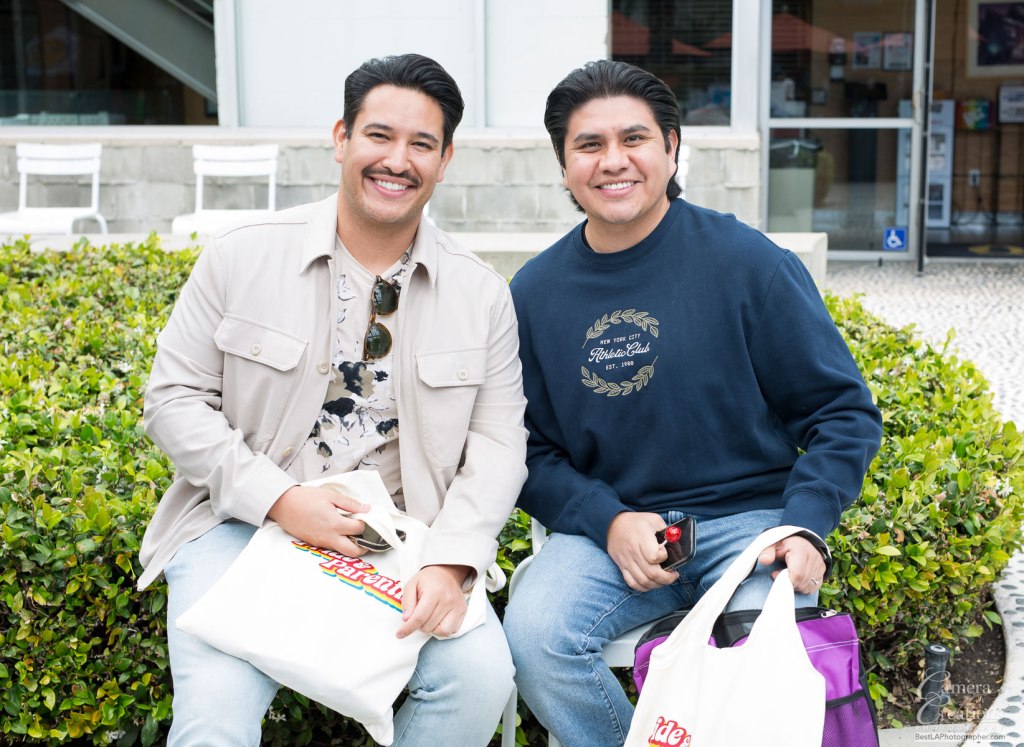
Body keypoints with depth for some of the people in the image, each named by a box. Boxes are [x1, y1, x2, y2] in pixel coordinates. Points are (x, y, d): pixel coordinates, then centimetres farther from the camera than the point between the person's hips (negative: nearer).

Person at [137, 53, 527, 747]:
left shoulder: (482, 293, 4)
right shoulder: (242, 257, 0)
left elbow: (497, 442, 1)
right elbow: (175, 397, 0)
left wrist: (451, 561, -16)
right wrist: (280, 499, -13)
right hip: (246, 521, -1)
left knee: (480, 676, -23)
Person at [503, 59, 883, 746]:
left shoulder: (748, 262, -4)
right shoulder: (536, 292, 3)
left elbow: (844, 410, 0)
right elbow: (529, 448, 7)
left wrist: (805, 526, -14)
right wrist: (609, 521, -11)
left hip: (751, 520, -2)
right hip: (607, 526, 2)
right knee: (534, 637, -25)